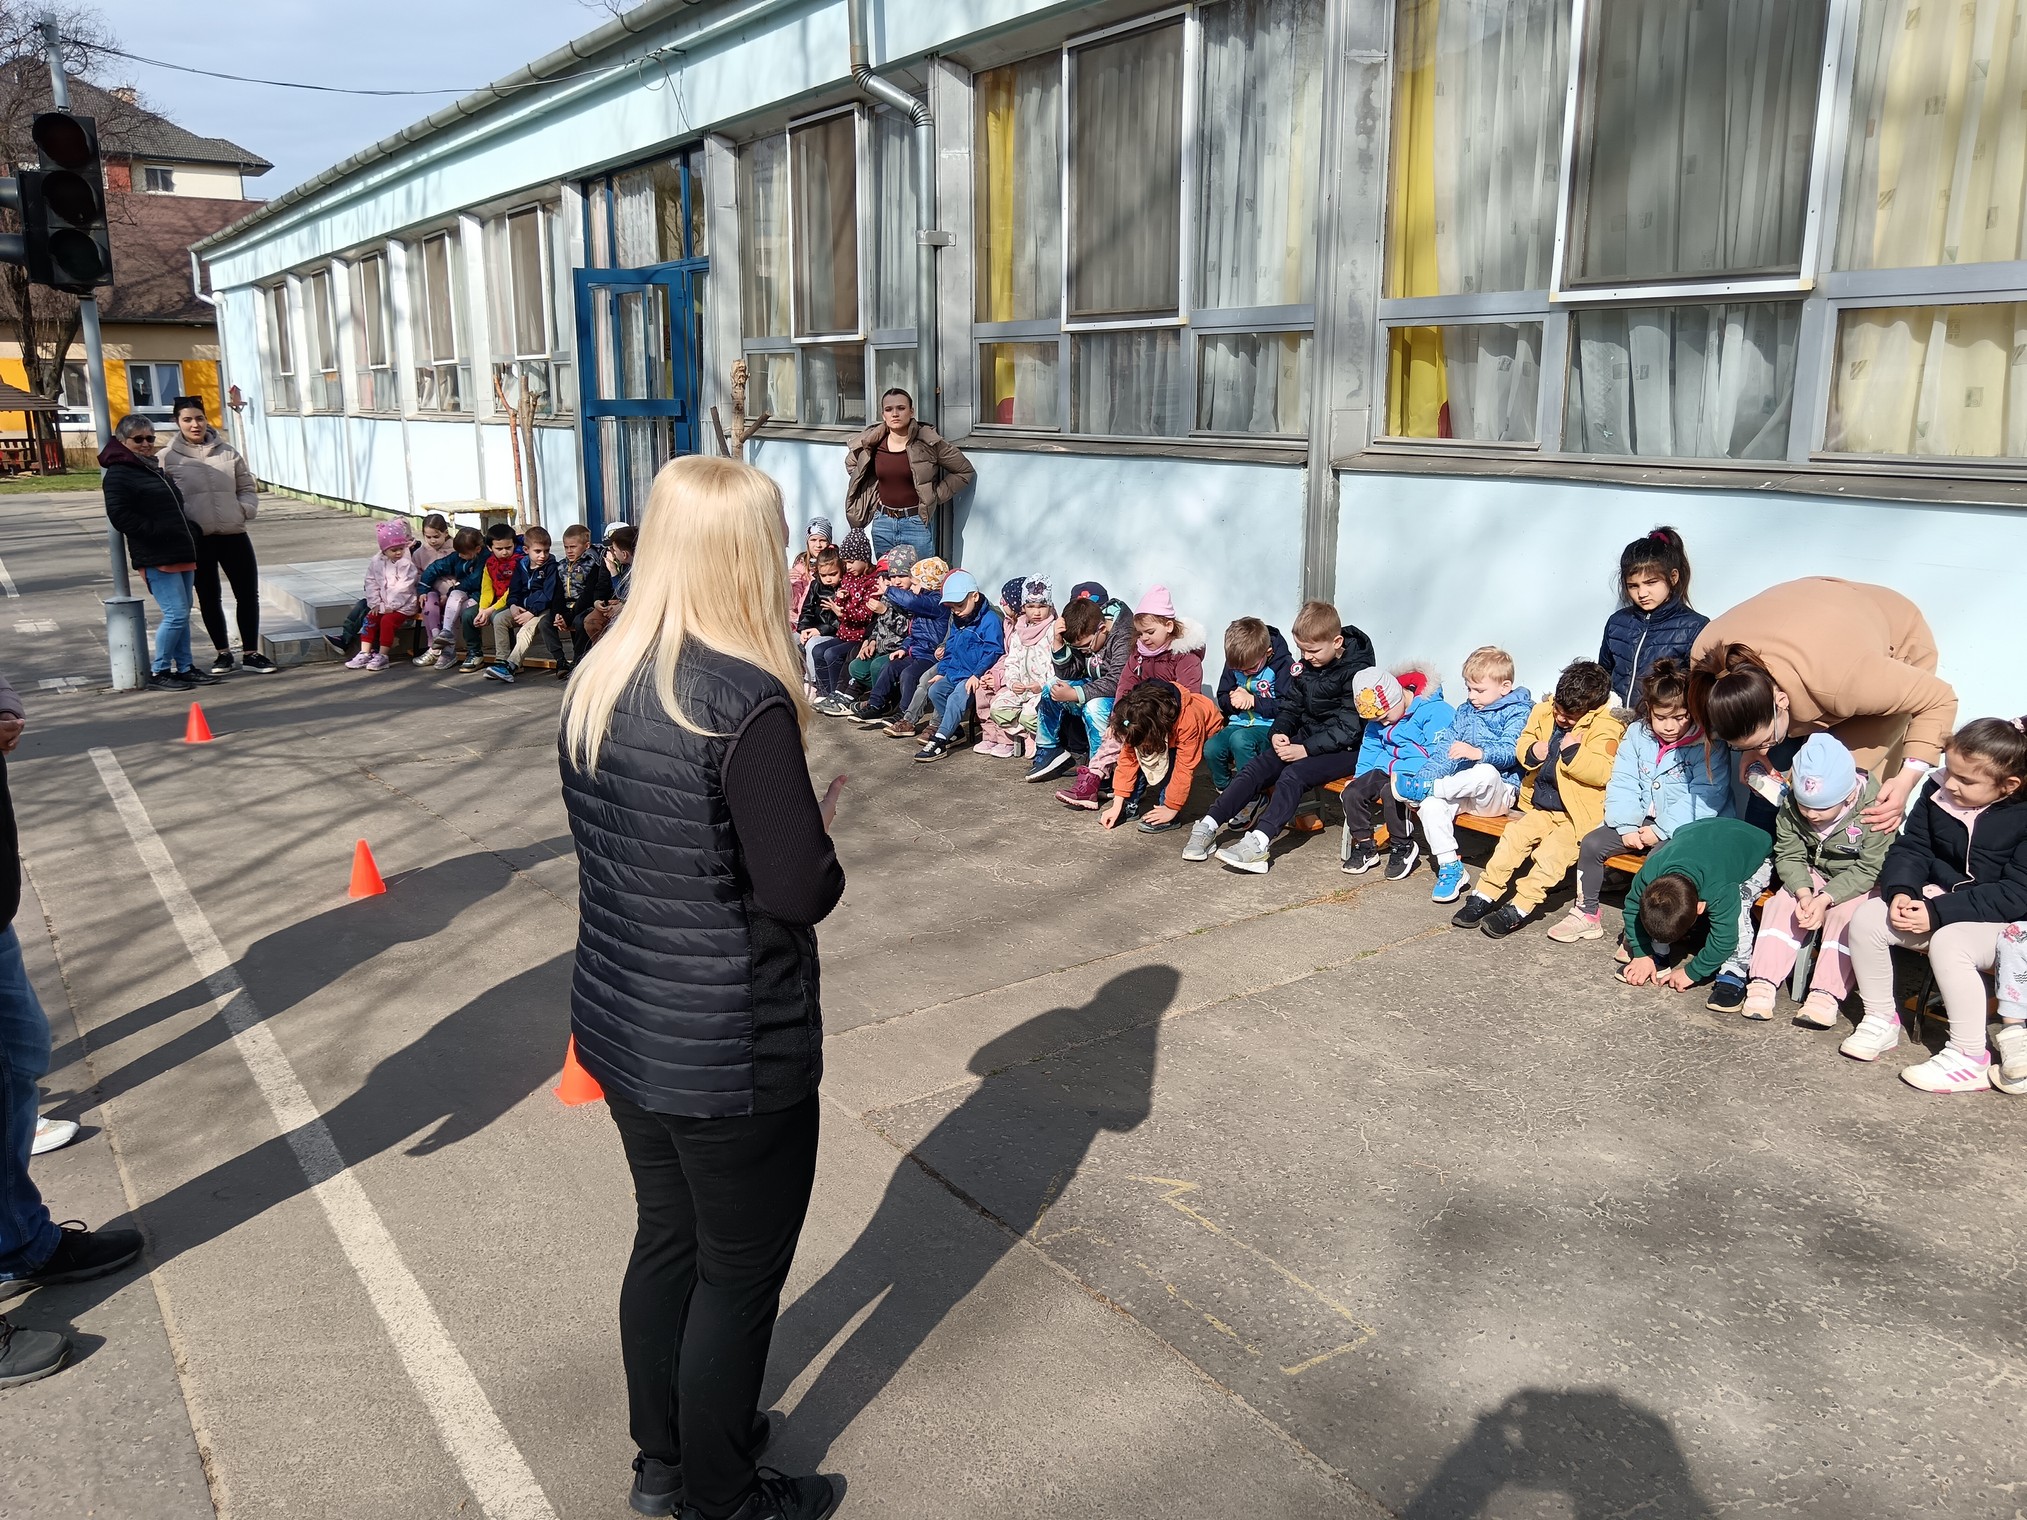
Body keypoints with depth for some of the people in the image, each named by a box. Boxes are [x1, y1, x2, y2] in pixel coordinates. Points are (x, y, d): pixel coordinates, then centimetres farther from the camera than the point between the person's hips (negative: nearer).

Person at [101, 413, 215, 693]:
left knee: (182, 613, 12)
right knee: (176, 613, -12)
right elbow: (120, 515, -15)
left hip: (180, 552, 9)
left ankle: (184, 667, 19)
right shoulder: (118, 474, -6)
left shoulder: (154, 470, 22)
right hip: (156, 557, -9)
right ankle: (158, 672, -2)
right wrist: (156, 531, -20)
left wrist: (190, 532, 14)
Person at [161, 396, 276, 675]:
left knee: (248, 594, 2)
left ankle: (250, 654, 13)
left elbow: (247, 489, 12)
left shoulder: (228, 453, 7)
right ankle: (223, 653, 23)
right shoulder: (167, 459, -1)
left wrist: (244, 510, -5)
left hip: (234, 535, 2)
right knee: (209, 598, 10)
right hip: (197, 540, -2)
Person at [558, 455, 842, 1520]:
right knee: (738, 1275, 13)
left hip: (621, 1027, 8)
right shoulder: (746, 701, -24)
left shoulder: (597, 680, 0)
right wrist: (819, 829, -3)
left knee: (666, 1239, 25)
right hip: (732, 1052, -7)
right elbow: (803, 892, -23)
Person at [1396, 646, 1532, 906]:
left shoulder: (1518, 712, -2)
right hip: (1462, 791, 6)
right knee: (1429, 805, -25)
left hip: (1498, 793, -5)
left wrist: (1478, 753, -36)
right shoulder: (1465, 712, 17)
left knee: (1486, 772, -40)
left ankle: (1423, 788, -24)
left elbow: (1510, 752, -18)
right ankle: (1450, 867, -18)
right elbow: (1447, 752, 13)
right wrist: (1425, 775, -4)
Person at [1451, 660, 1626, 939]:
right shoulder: (1544, 713, 3)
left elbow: (1602, 772, -23)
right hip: (1542, 807, 6)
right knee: (1513, 836, -9)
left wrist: (1574, 752, -30)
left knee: (1551, 851, -24)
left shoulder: (1604, 728, -14)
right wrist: (1531, 752, -6)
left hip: (1579, 814, -6)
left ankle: (1518, 910, -20)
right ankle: (1484, 896, -3)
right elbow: (1524, 742, 16)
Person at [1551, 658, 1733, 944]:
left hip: (1687, 828, -6)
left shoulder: (1707, 744, -13)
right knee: (1592, 843, -8)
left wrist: (1661, 830, -21)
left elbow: (1703, 800, -19)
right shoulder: (1637, 734, 2)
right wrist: (1627, 826, -13)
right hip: (1642, 821, 6)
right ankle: (1586, 914, 4)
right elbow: (1622, 784, 0)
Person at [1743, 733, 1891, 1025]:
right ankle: (1763, 982, -17)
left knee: (1845, 916, -27)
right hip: (1812, 875, 4)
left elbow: (1868, 869, -24)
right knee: (1783, 905, -16)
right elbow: (1788, 856, -10)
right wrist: (1803, 892, -29)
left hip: (1860, 882, -4)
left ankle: (1826, 993, -26)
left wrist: (1825, 899, -33)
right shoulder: (1791, 806, -18)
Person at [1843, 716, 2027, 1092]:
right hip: (1934, 901, 6)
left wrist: (1938, 913, -28)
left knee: (1947, 943, -35)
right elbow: (1911, 848, 3)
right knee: (1866, 917, -14)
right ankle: (1881, 1021, 4)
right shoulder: (1937, 793, -4)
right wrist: (1900, 891, -18)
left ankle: (1968, 1058, -22)